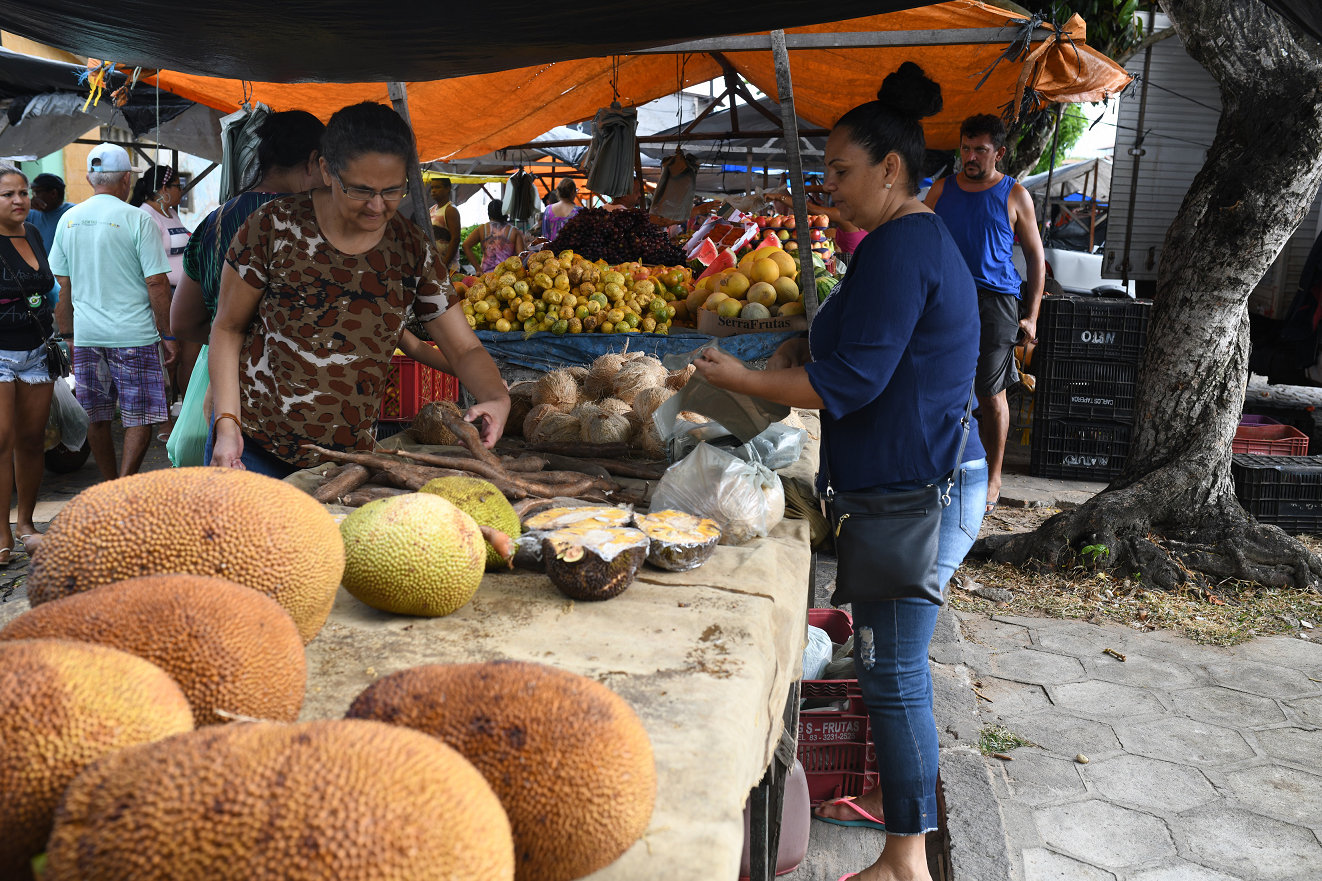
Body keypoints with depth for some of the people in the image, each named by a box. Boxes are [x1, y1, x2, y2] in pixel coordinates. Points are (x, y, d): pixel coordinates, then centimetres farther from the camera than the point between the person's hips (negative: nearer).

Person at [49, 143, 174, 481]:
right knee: (140, 418, 2)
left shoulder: (68, 220, 7)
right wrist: (168, 335, -5)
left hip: (86, 336, 5)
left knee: (97, 419, 13)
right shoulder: (136, 219, -9)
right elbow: (156, 282, -11)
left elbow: (62, 285, 12)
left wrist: (68, 335, 21)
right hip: (133, 335, -5)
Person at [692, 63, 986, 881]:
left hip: (913, 495, -11)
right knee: (890, 658, 21)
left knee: (893, 668, -1)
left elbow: (852, 382, -22)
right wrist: (811, 344, 11)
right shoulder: (924, 238, 15)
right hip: (920, 482, 11)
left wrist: (743, 379, -13)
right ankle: (897, 796, 39)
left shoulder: (899, 247, -18)